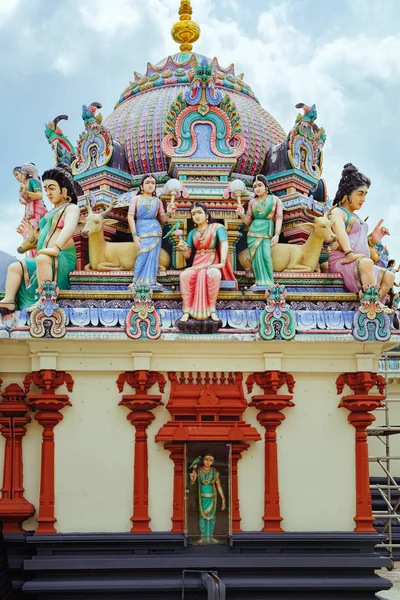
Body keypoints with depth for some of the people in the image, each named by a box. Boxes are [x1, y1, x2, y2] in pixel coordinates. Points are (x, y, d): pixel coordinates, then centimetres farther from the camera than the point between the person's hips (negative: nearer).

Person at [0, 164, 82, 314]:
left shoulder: (71, 208, -1)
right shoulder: (51, 212, 28)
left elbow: (69, 228, -23)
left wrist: (56, 248, -39)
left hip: (63, 258, -10)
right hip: (44, 258, 10)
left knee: (43, 259, -39)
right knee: (15, 267, -2)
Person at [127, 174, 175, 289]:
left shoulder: (157, 201, 12)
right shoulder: (136, 199, 4)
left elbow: (162, 219, 9)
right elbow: (130, 216, -4)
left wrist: (168, 213, -14)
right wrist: (134, 235, -12)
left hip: (155, 231, 3)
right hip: (142, 230, -3)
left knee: (152, 257, 2)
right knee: (143, 256, -7)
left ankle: (150, 282, 9)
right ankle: (137, 281, 3)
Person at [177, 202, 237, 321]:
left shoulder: (217, 228, 2)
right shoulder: (192, 233, 14)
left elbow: (224, 243, -13)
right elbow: (188, 255, 13)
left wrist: (222, 262, -28)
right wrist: (184, 249, -12)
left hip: (212, 264, -3)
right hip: (197, 265, 3)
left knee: (213, 275, -40)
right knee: (184, 275, -30)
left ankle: (212, 310, -29)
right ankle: (187, 311, -27)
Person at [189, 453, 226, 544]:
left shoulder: (214, 471, -7)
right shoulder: (198, 470, -6)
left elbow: (218, 485, -3)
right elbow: (192, 483, -4)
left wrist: (223, 498, -4)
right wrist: (192, 478, -26)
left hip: (212, 497, 0)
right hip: (202, 496, 0)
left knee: (212, 516, 6)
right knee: (202, 515, 5)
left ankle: (210, 536, 18)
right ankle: (203, 537, 15)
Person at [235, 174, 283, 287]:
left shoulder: (275, 200, 7)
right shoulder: (252, 202, 13)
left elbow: (279, 218, 2)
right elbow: (248, 221, 13)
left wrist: (277, 234, -9)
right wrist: (241, 215, -8)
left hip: (267, 233, -3)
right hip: (253, 232, 3)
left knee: (266, 255, -20)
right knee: (257, 258, -6)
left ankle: (268, 283, -14)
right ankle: (261, 284, -1)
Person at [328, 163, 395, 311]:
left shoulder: (355, 217, 29)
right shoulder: (337, 212, -1)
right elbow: (340, 232, -22)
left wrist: (373, 240, 9)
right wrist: (349, 254, -40)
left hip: (355, 265, 10)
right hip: (340, 262, -10)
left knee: (389, 276, -3)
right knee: (366, 263, -37)